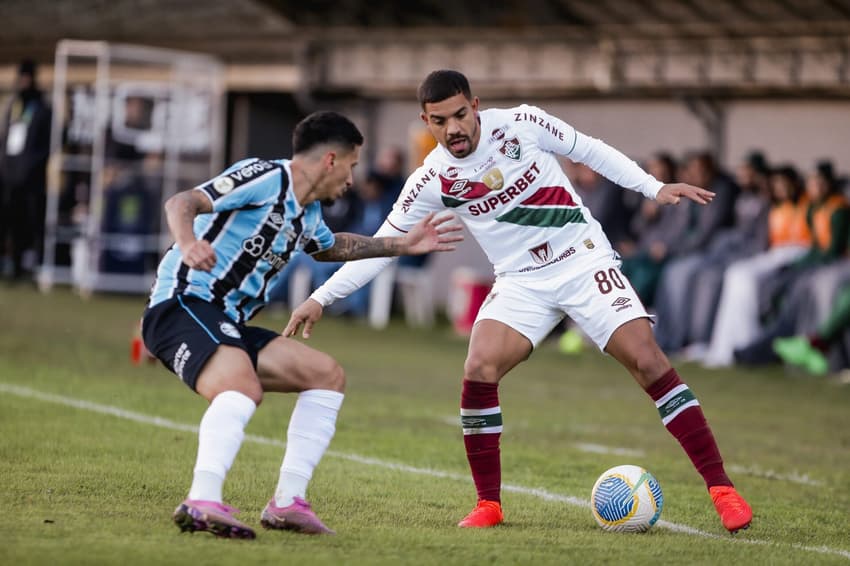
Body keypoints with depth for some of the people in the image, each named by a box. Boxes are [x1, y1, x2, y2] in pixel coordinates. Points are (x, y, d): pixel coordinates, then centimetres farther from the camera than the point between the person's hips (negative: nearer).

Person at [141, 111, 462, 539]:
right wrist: (187, 243, -43)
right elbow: (182, 203, -22)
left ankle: (287, 502, 5)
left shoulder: (308, 214, 18)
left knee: (328, 376, 11)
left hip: (226, 323, 10)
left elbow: (331, 247, 43)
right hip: (182, 305, -10)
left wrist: (402, 245, 42)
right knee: (243, 387, -37)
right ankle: (203, 504, -51)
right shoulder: (264, 179, -11)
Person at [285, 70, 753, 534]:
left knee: (647, 360, -14)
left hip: (584, 263, -2)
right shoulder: (432, 180, -7)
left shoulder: (520, 124, -11)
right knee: (478, 371, -20)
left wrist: (654, 187, -2)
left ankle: (719, 487, -9)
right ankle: (489, 504, -4)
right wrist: (321, 298, -7)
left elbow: (590, 151, 3)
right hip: (521, 283, 2)